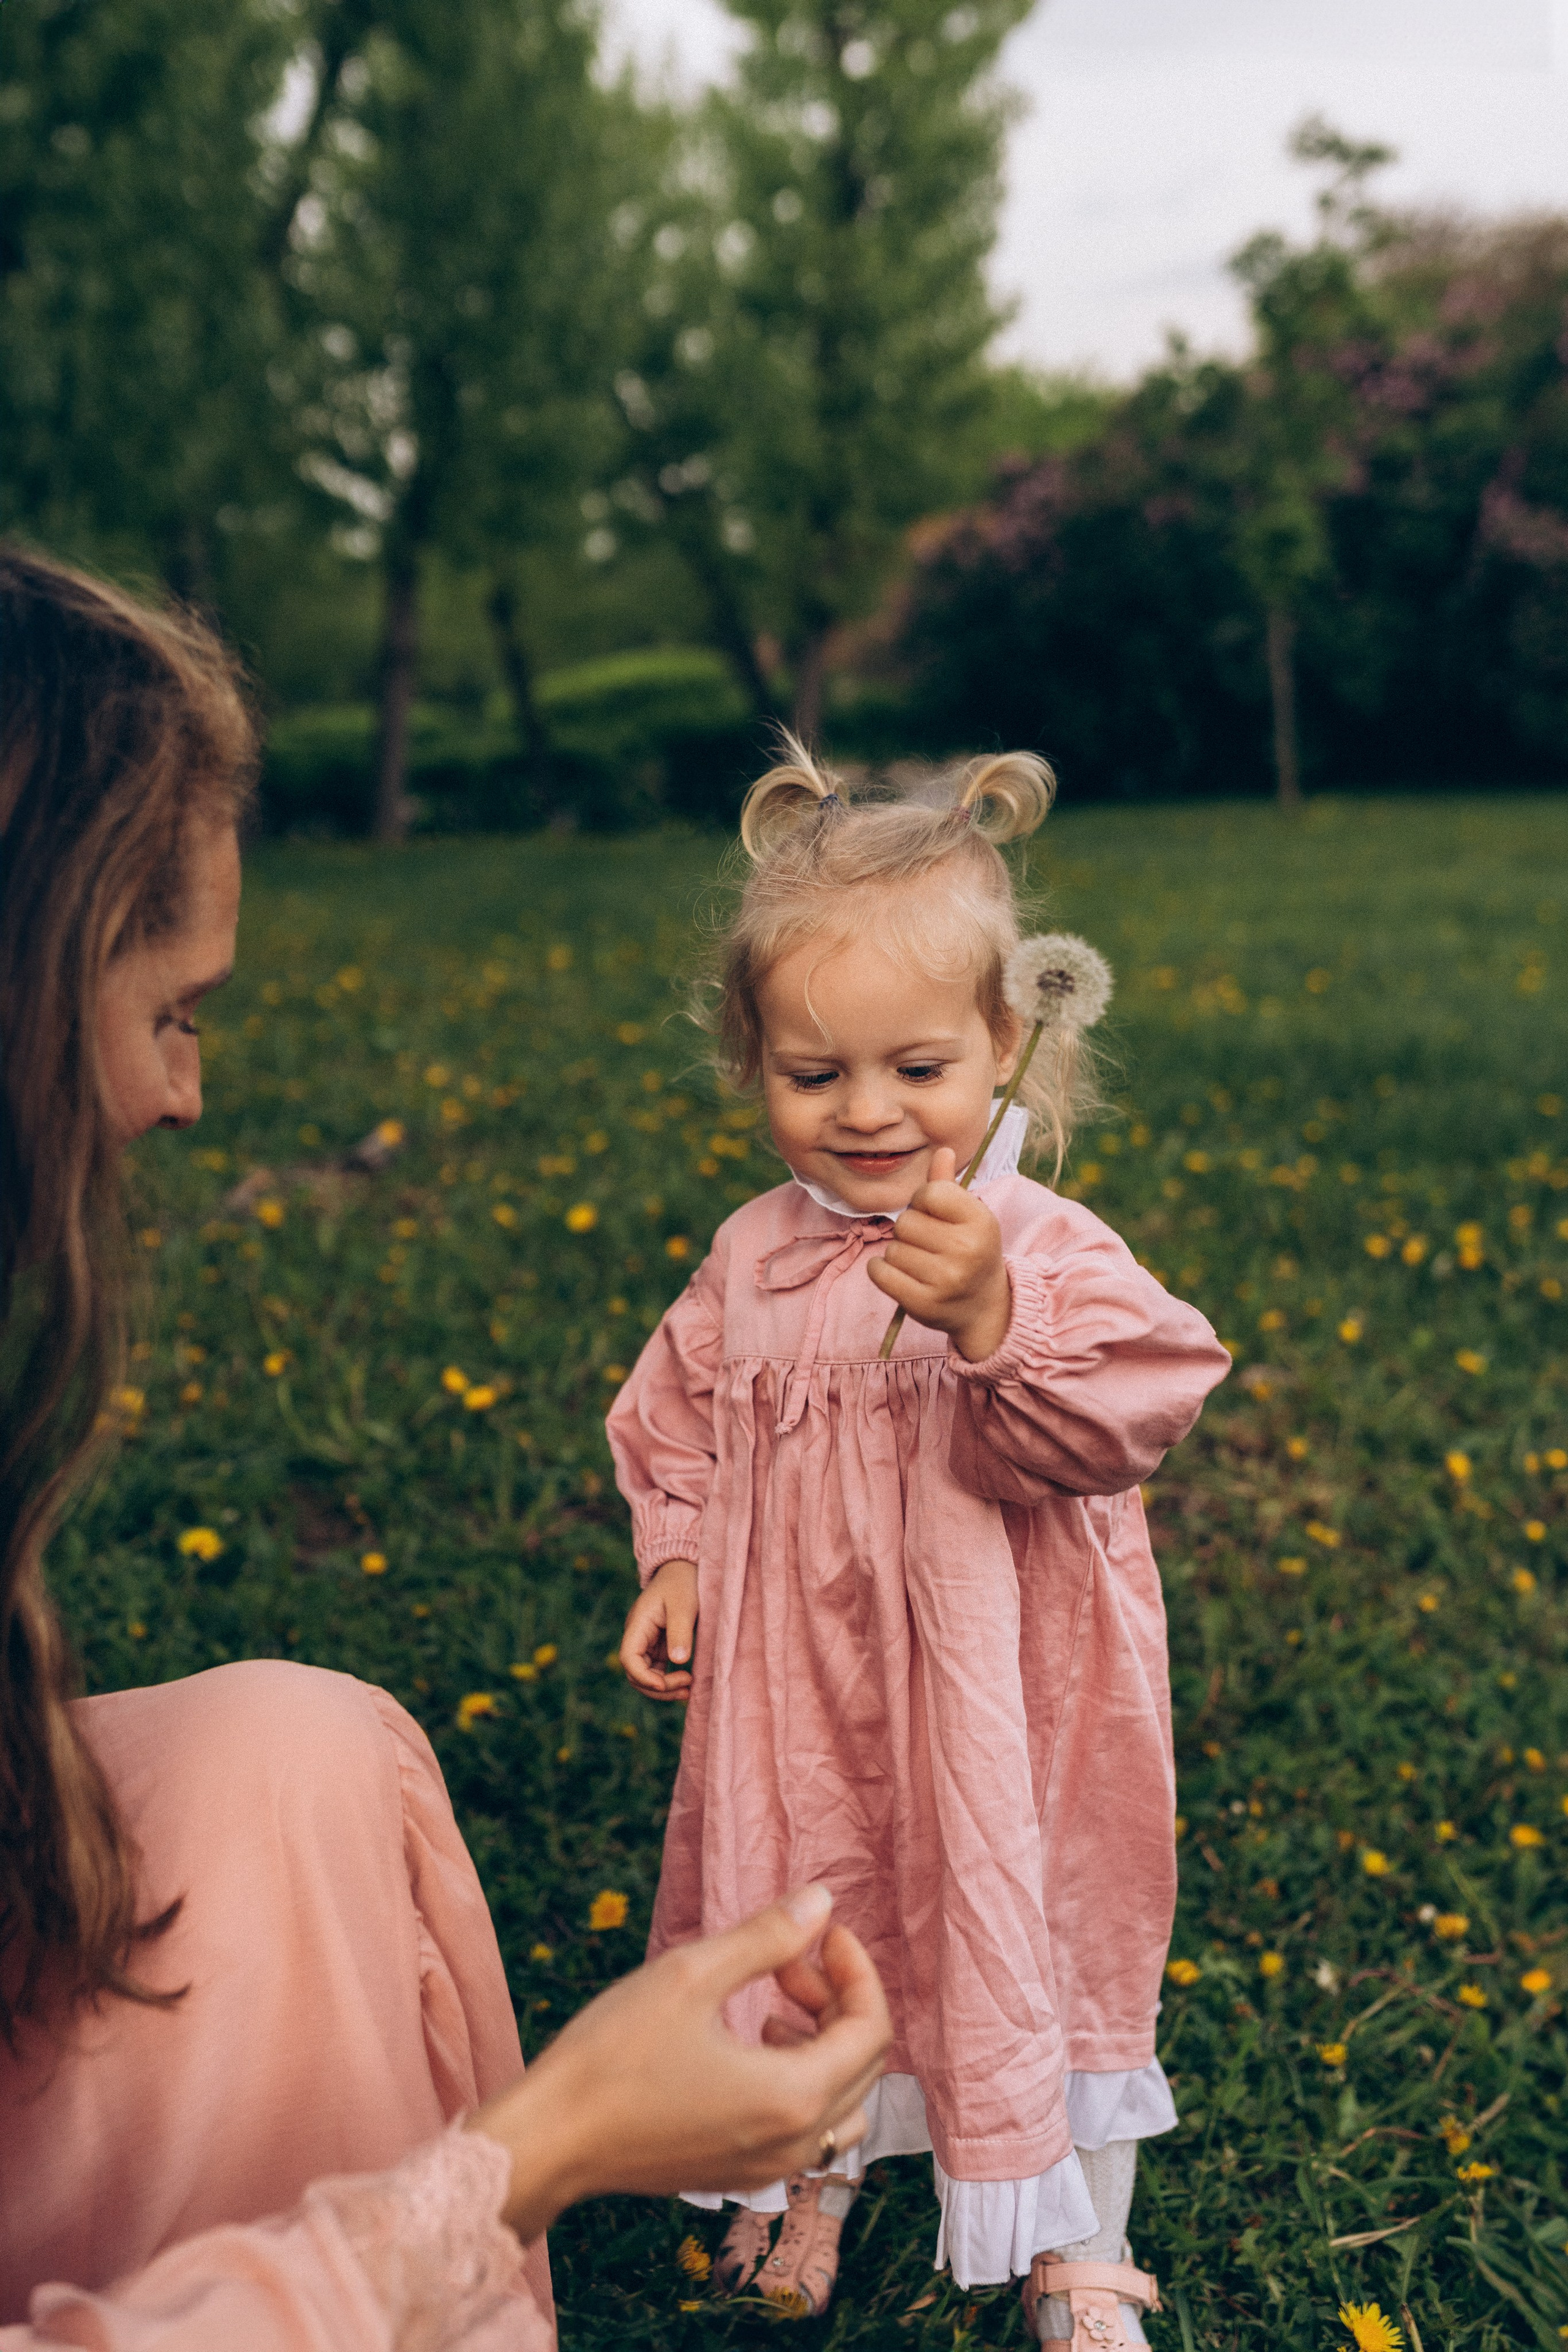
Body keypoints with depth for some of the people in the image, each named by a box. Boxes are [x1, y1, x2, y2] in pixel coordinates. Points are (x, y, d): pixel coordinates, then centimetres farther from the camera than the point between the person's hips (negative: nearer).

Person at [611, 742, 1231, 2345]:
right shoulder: (749, 1265, -1)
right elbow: (680, 1427, 11)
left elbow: (1116, 1419, -30)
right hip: (800, 1693, 4)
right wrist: (676, 1563, -1)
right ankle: (813, 2173, 48)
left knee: (1031, 1929, 13)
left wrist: (990, 1315, -43)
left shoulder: (1045, 1248, -16)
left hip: (995, 1704, -3)